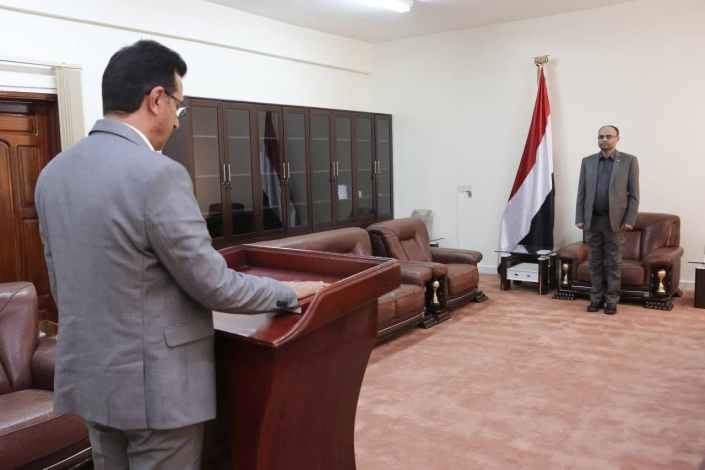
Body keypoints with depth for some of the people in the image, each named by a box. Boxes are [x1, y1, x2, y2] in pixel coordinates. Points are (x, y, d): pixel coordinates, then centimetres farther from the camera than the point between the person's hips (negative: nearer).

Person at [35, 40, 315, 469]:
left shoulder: (53, 173, 3)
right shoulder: (157, 174, -23)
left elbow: (60, 283, 12)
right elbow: (212, 284, -19)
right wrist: (289, 293, -4)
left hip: (87, 374, 8)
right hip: (153, 383, -8)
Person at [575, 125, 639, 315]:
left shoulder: (629, 161, 0)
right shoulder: (587, 161, 7)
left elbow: (634, 194, -2)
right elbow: (581, 193, 7)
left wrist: (629, 220, -9)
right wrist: (579, 218, 0)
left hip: (615, 221, -2)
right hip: (592, 220, 2)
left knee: (613, 263, 4)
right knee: (595, 262, 7)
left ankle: (611, 301, 13)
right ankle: (596, 298, 17)